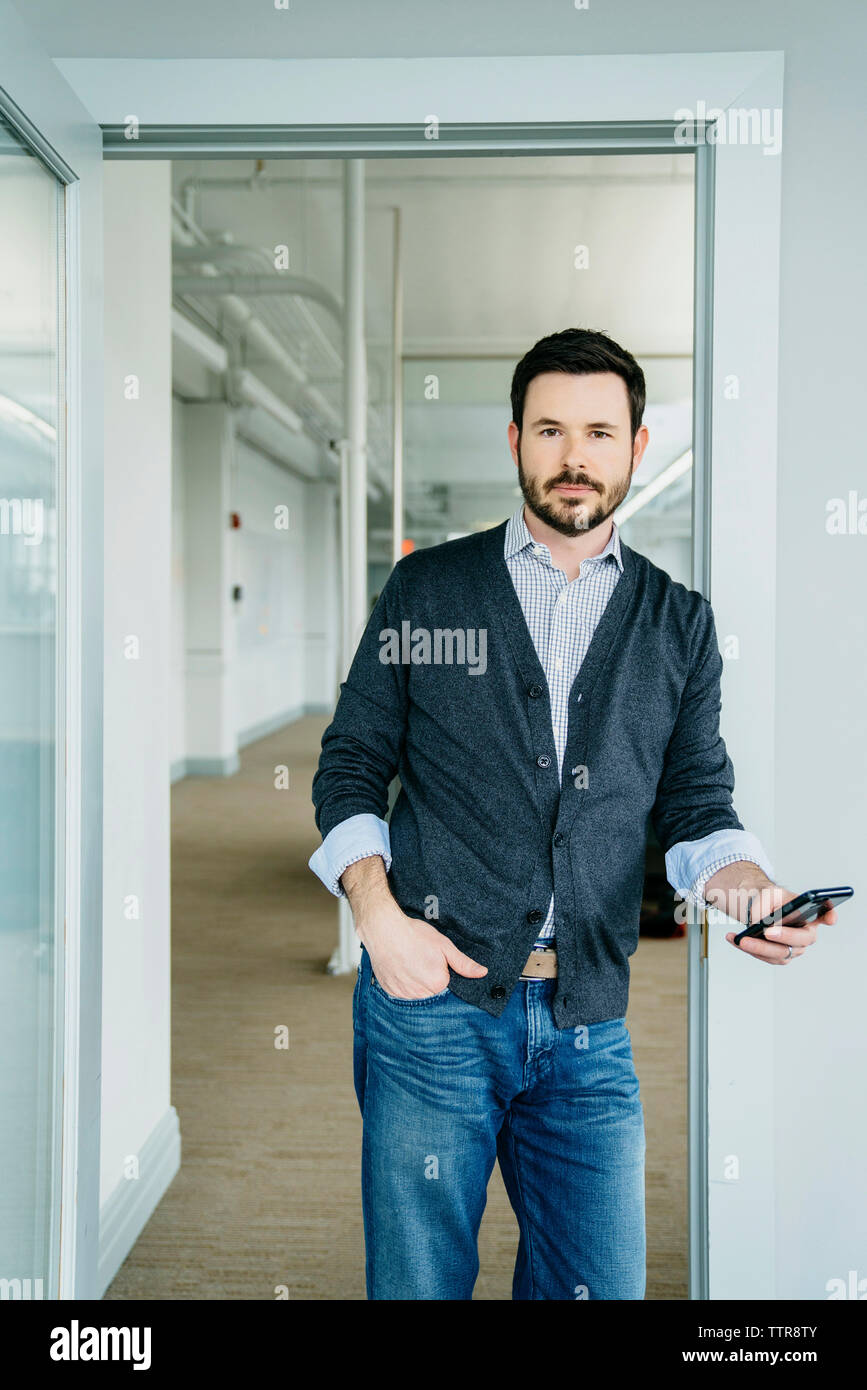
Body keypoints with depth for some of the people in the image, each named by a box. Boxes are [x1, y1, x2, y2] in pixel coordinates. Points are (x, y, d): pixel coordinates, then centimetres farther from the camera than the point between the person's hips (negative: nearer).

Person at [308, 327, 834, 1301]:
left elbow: (695, 808, 9)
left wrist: (753, 889, -12)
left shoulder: (680, 624, 9)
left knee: (603, 1285, 9)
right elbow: (350, 767, 6)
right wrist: (378, 914, -9)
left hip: (590, 1023, 2)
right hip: (431, 1001, -1)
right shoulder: (424, 588, 5)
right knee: (418, 1284, 9)